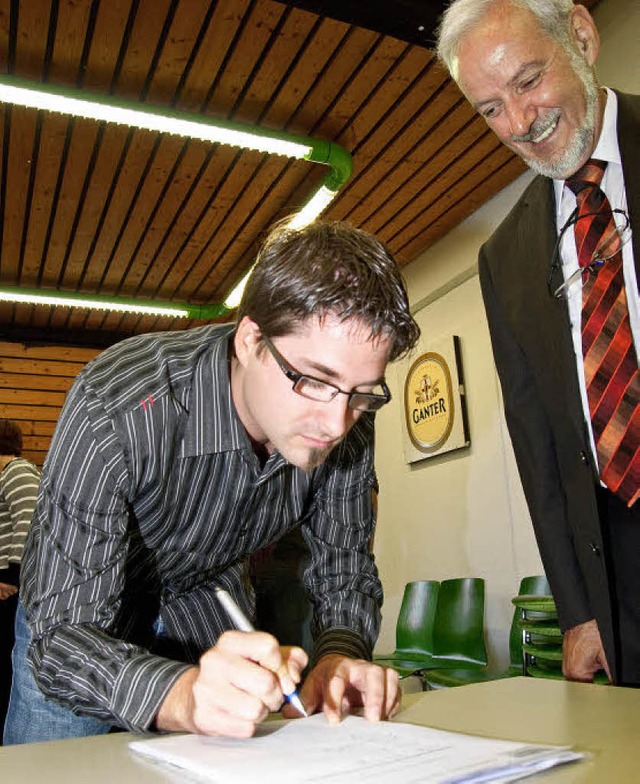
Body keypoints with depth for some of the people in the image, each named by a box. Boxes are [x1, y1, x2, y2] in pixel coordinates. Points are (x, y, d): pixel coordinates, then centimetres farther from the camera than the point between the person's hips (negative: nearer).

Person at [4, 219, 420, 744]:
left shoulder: (348, 425, -23)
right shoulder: (113, 409, -40)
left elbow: (343, 562, -13)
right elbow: (64, 631, -38)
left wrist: (340, 652, -34)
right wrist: (182, 696, -58)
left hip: (211, 600, 3)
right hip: (83, 613, -2)